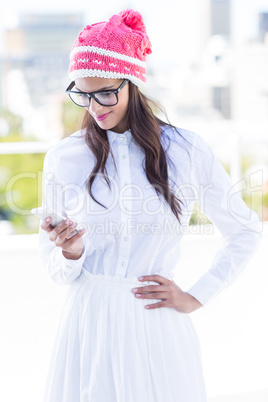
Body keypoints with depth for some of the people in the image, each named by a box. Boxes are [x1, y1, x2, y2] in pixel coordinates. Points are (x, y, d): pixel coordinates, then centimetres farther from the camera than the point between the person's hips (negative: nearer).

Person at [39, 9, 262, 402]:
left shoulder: (186, 151, -2)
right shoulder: (64, 158, 1)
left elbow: (245, 233, 9)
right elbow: (56, 269, 6)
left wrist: (195, 297, 3)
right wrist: (70, 253, -16)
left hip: (158, 327, 0)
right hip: (89, 325, 1)